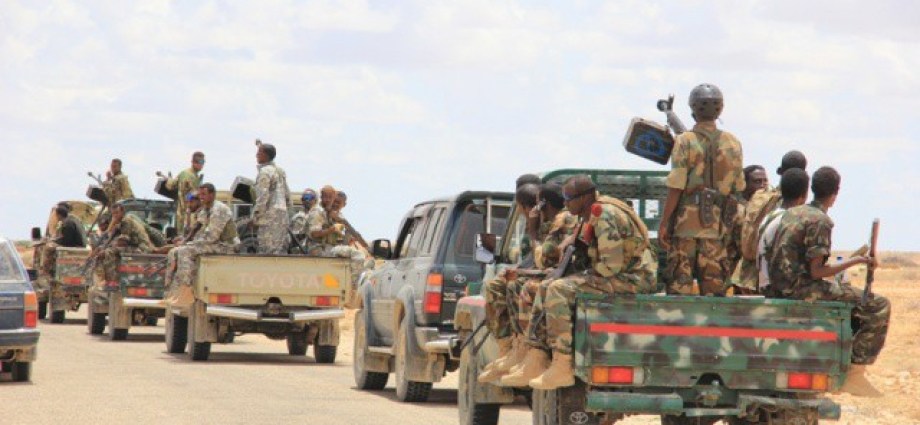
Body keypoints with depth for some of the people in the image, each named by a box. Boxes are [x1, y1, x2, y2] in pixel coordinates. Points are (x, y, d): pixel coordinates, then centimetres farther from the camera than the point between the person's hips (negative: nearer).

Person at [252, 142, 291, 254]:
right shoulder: (280, 171, 17)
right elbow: (287, 195, 20)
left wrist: (255, 218, -13)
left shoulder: (265, 172, -11)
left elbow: (262, 197, -17)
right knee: (280, 248, 10)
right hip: (282, 213, 9)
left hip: (269, 216, -9)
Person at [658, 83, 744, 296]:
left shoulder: (685, 142, -10)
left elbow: (676, 188, -12)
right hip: (718, 223, 4)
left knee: (680, 280, 1)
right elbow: (738, 187, 9)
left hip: (687, 223, -4)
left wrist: (664, 223, -6)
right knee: (714, 281, 8)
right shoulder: (733, 143, 4)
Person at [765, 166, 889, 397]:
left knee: (858, 300, 27)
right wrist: (856, 261, -9)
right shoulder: (820, 221, -13)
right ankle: (854, 373, -9)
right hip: (801, 289, -9)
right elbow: (816, 272, -17)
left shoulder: (792, 213, 13)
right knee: (879, 308, -9)